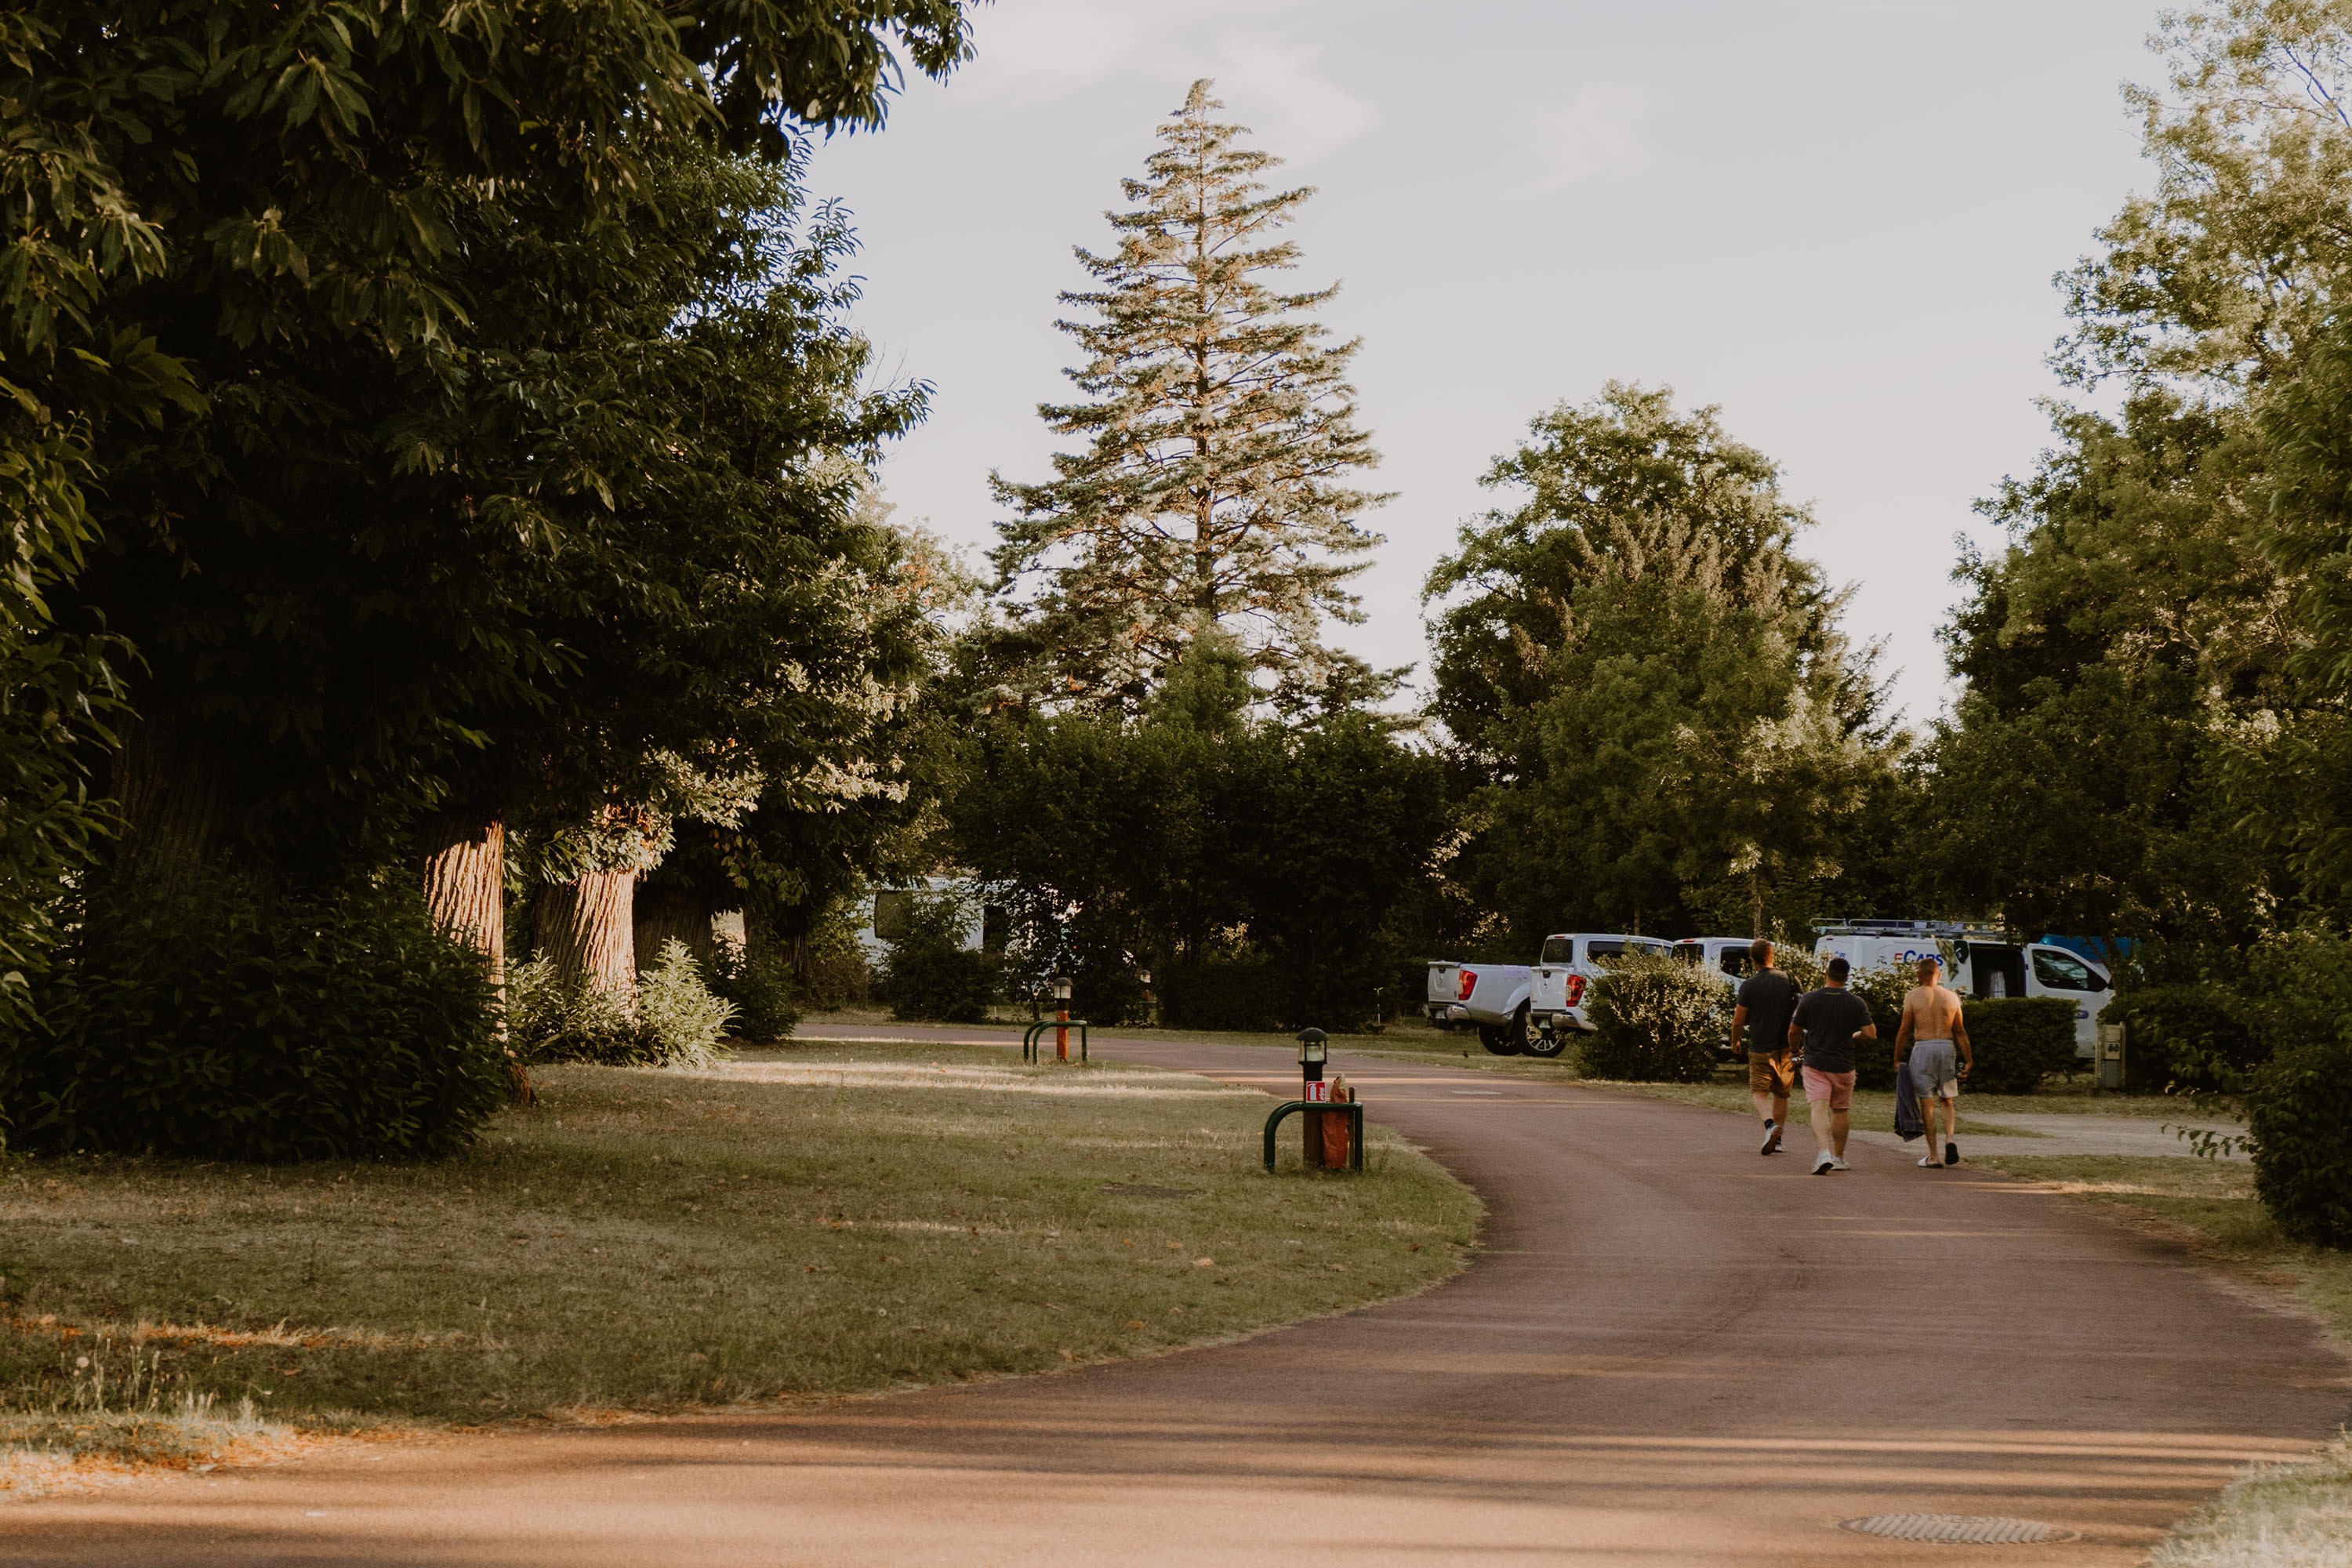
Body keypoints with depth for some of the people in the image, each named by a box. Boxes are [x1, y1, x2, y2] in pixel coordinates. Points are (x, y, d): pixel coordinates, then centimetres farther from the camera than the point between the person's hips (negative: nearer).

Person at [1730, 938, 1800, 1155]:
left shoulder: (1748, 986, -8)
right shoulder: (1790, 981, 1)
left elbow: (1738, 1021, -5)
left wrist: (1735, 1042, 14)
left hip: (1761, 1048, -3)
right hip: (1786, 1048, 3)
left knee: (1759, 1092, 3)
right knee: (1781, 1094, 15)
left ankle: (1770, 1125, -24)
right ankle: (1777, 1141, 18)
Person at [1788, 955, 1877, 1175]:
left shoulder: (1809, 999, -4)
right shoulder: (1856, 1003, -4)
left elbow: (1794, 1031, 3)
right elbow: (1871, 1034, -8)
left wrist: (1795, 1045, 25)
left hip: (1815, 1064, -1)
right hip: (1843, 1065, 1)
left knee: (1819, 1109, -9)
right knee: (1841, 1111, 17)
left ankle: (1824, 1153, -29)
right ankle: (1839, 1158, 26)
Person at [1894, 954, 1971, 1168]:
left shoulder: (1913, 996, -3)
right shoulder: (1951, 996, 5)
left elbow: (1904, 1030, -3)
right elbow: (1960, 1032, 8)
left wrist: (1897, 1059, 4)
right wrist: (1968, 1059, 13)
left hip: (1923, 1048, -3)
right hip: (1946, 1047, 3)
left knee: (1927, 1102, 2)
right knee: (1948, 1101, 16)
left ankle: (1933, 1156, 3)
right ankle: (1950, 1138, -10)